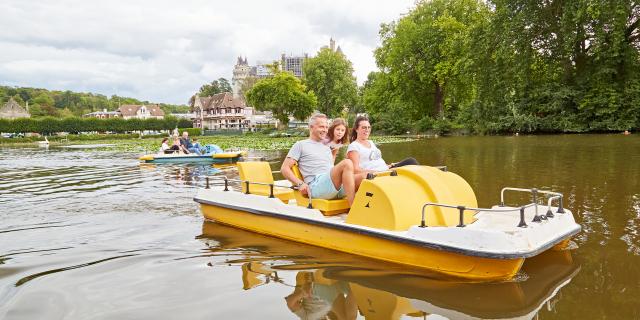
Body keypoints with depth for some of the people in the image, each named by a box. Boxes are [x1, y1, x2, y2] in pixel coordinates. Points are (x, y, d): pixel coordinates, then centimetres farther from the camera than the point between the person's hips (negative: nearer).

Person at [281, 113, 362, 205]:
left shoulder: (327, 148, 34)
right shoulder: (301, 145, 15)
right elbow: (285, 168, 7)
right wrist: (300, 184, -8)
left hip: (337, 186, 6)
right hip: (315, 186, -6)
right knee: (346, 163, -31)